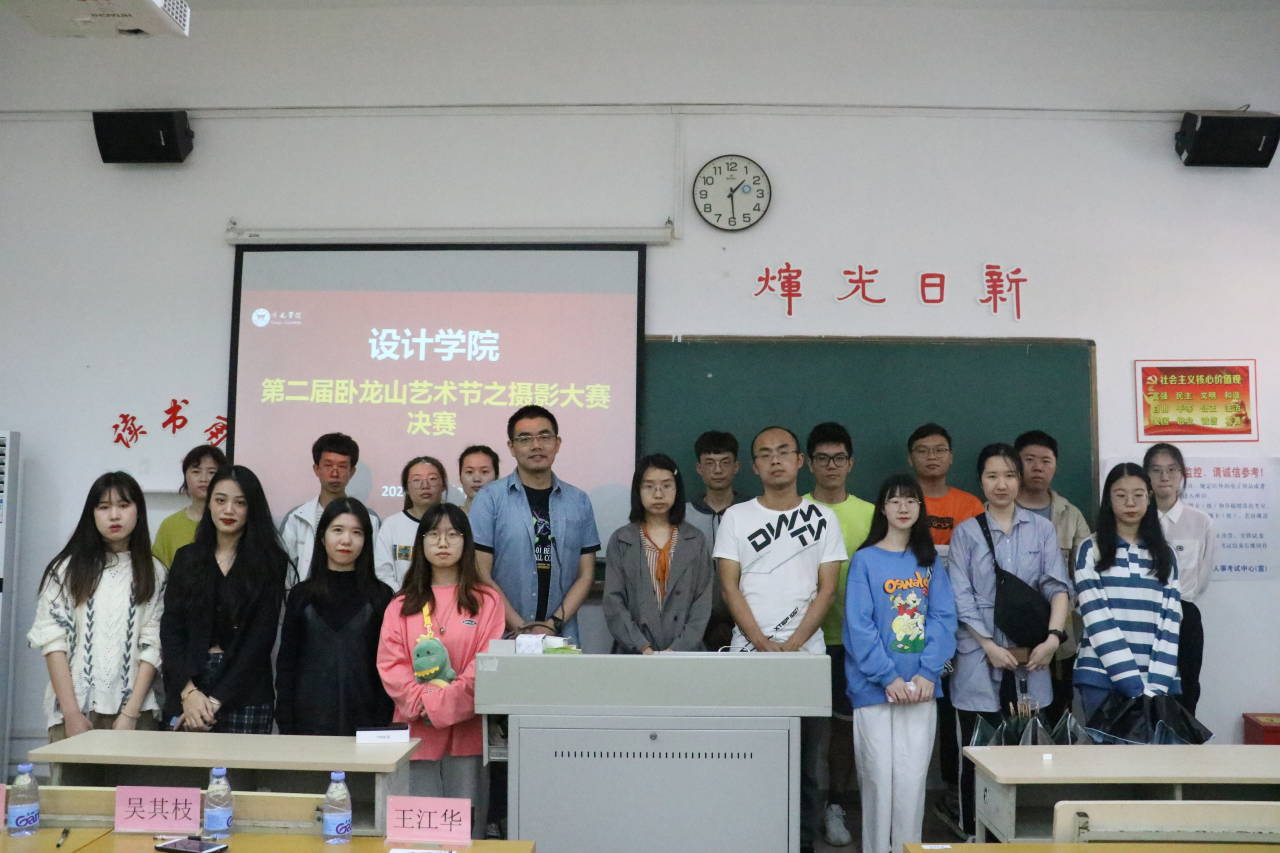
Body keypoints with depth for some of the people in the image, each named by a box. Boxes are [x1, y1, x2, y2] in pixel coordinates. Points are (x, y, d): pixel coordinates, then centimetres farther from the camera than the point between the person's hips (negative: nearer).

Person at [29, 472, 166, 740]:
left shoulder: (154, 572, 5)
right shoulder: (67, 568, 3)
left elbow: (153, 645, 0)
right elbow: (51, 641, -2)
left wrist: (131, 713, -8)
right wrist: (72, 713, -10)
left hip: (134, 711, 1)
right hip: (74, 709, 0)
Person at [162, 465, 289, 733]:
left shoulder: (271, 562, 0)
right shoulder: (186, 558, 9)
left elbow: (261, 636, -5)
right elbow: (170, 629, 4)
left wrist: (217, 699, -10)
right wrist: (188, 691, -9)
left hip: (245, 695, -2)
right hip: (185, 692, 2)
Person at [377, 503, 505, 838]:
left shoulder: (487, 600, 4)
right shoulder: (402, 605, 11)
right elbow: (390, 665, 2)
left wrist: (441, 705, -13)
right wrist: (423, 704, -13)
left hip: (466, 732, -2)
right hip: (416, 734, 2)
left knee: (465, 829, 1)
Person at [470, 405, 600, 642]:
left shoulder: (579, 501, 6)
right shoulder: (489, 498, -2)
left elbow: (586, 574, 5)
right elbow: (481, 574, -6)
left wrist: (553, 625, -8)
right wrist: (522, 629, -12)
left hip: (561, 638, 2)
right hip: (502, 637, -2)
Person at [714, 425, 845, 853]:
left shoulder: (823, 518, 5)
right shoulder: (736, 517, 5)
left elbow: (827, 588, 0)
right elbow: (729, 586, 0)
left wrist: (792, 645, -11)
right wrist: (763, 644, -11)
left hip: (807, 653, 0)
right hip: (747, 654, 0)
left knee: (809, 759, 4)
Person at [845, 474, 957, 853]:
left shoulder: (930, 560, 10)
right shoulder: (865, 560, -1)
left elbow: (943, 618, 2)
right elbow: (859, 626, -7)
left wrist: (927, 673, -10)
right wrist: (888, 678, -14)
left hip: (920, 687, 3)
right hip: (874, 688, -2)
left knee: (912, 778, 4)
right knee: (879, 776, 1)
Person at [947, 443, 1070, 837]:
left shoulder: (1042, 529, 8)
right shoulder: (966, 532, 4)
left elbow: (1057, 587, 1)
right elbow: (961, 598, -2)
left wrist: (1053, 636, -14)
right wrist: (990, 646, -11)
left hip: (1030, 659, 1)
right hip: (980, 660, -1)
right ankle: (972, 834, 12)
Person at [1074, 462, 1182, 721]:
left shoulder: (1164, 554, 11)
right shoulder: (1092, 550, 3)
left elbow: (1170, 621, 4)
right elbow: (1097, 618, -6)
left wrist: (1156, 685, -9)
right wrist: (1135, 685, -14)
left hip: (1156, 680, 2)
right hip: (1101, 676, -2)